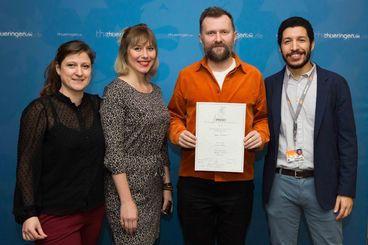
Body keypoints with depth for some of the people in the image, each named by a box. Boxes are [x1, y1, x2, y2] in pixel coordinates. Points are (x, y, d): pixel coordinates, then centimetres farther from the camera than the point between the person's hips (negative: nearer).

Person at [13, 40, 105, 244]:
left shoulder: (97, 104, 3)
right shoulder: (40, 110, -11)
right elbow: (27, 166, -11)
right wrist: (28, 214, -13)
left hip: (95, 210, 5)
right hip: (56, 215, -5)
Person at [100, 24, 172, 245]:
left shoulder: (156, 91, 9)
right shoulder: (116, 91, -13)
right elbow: (113, 151, -17)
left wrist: (167, 185, 11)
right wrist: (126, 201, -19)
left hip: (154, 189, 7)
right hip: (128, 188, -7)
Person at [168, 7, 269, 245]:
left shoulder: (253, 75, 4)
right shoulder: (186, 76, 3)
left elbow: (263, 118, 11)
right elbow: (174, 116, 11)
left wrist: (261, 134, -10)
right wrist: (178, 133, -10)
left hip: (239, 182, 1)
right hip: (194, 181, 0)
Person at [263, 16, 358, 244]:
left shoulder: (335, 83, -1)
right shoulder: (269, 85, 4)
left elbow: (347, 140, -3)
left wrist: (347, 190, -6)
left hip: (321, 184, -1)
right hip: (280, 185, 2)